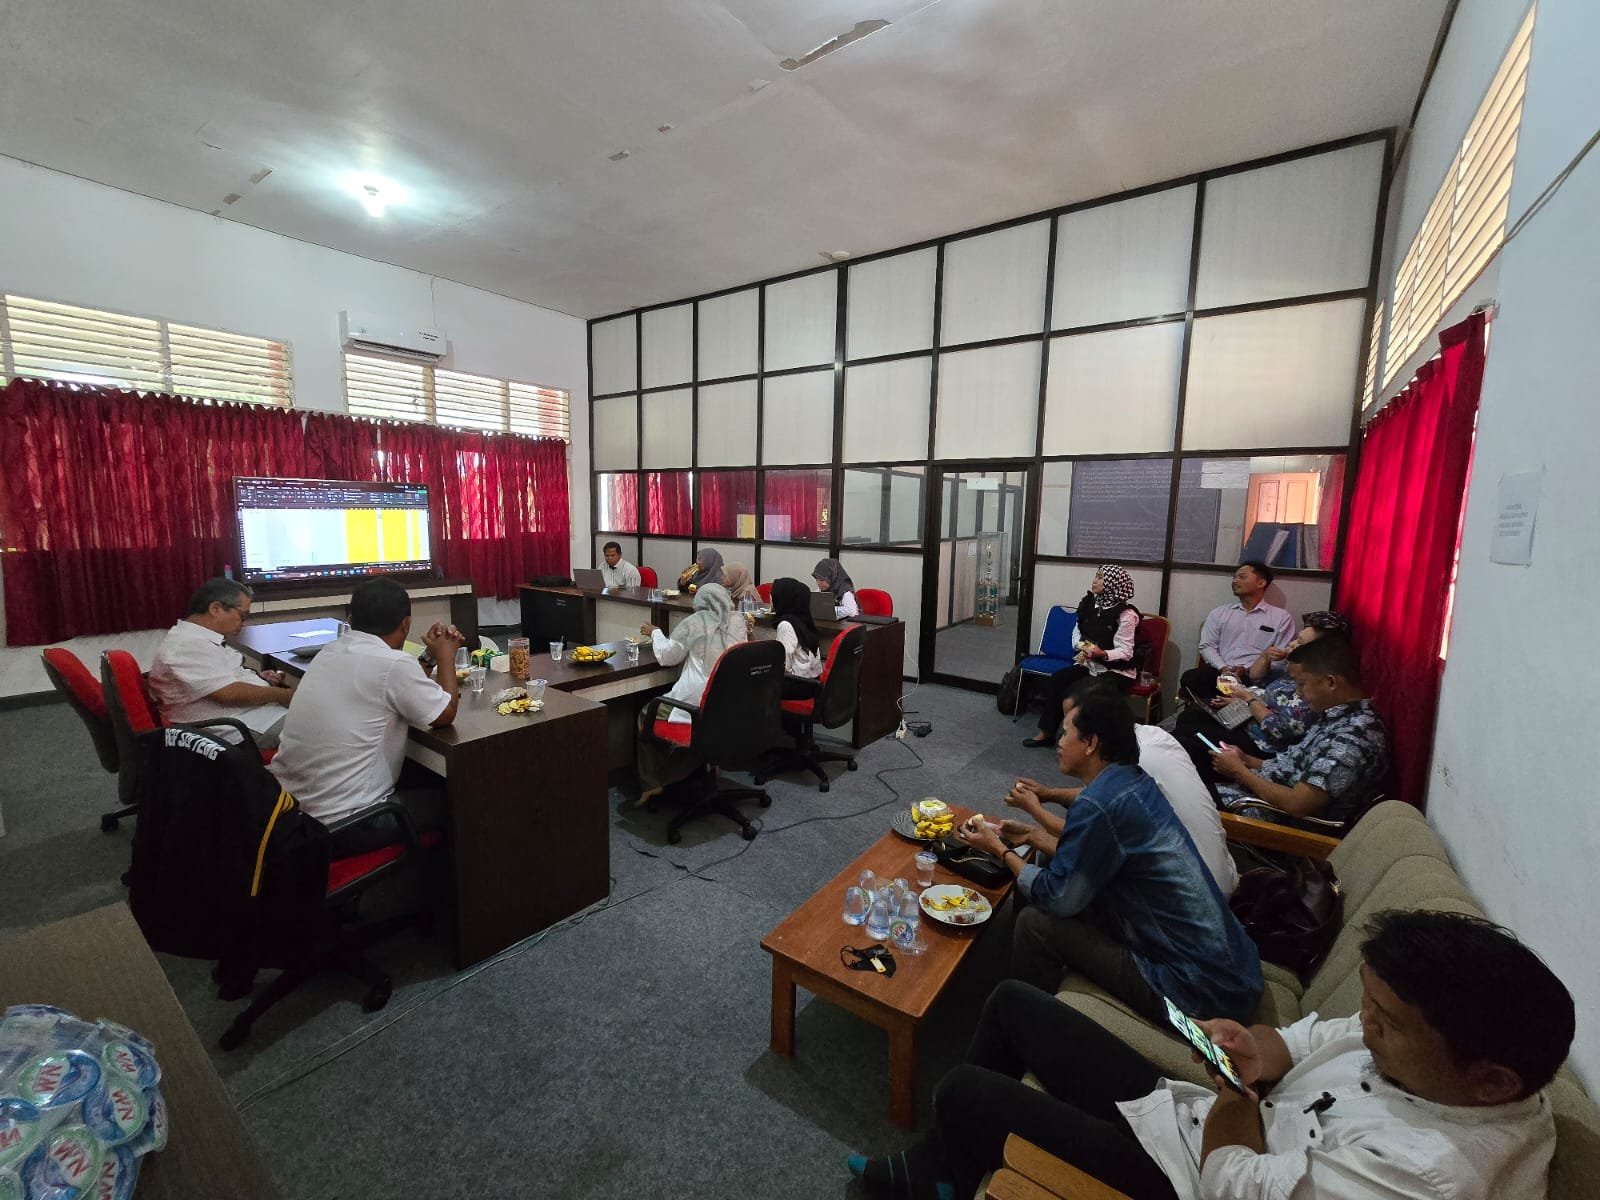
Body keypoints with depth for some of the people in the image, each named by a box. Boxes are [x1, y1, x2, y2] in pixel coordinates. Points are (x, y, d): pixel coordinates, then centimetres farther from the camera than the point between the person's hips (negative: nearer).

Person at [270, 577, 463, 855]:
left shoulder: (330, 652, 5)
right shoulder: (393, 664, -21)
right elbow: (446, 714, -5)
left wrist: (431, 657, 15)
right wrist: (445, 655, 5)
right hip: (340, 825, -8)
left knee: (422, 773, 24)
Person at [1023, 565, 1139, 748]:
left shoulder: (1126, 614, -16)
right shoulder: (1089, 603, 3)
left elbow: (1125, 652, -19)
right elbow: (1077, 631, 12)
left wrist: (1102, 654, -36)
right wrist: (1081, 646, -10)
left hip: (1117, 670, -6)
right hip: (1091, 664, 6)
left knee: (1074, 691, -25)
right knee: (1057, 678, -19)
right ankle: (1047, 732, -14)